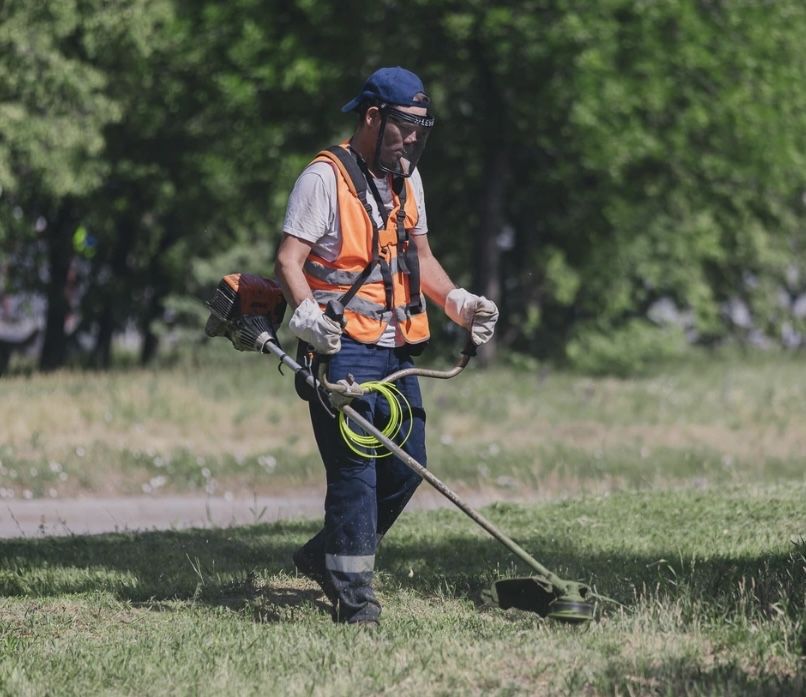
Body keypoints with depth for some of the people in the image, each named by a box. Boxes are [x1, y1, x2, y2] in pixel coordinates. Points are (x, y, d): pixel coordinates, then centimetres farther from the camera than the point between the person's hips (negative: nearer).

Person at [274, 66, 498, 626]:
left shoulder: (407, 179, 16)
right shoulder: (325, 177, -9)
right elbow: (289, 259, -14)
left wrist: (457, 301, 9)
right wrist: (307, 312, -31)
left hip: (397, 349, 8)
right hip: (343, 349, -8)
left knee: (407, 464, 7)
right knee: (354, 468, -12)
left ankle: (325, 556, 24)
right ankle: (354, 595, -9)